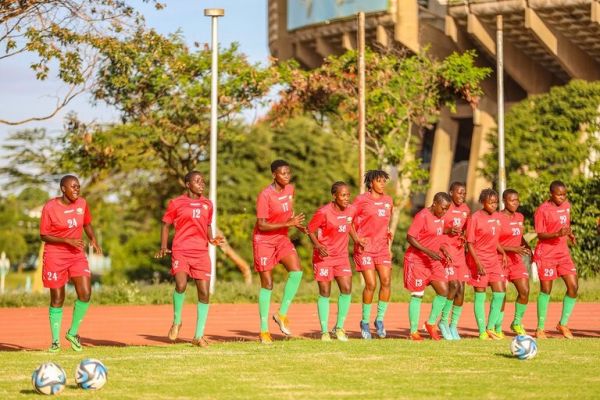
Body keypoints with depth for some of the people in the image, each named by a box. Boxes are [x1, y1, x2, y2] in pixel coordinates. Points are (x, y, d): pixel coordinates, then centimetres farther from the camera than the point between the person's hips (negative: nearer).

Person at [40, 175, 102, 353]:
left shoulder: (82, 203, 1)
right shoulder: (50, 207, -12)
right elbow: (43, 235, -10)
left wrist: (93, 239, -1)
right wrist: (68, 240, -19)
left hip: (77, 255, 4)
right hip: (55, 256, -4)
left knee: (85, 294, -11)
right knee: (57, 299, 2)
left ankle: (73, 333, 9)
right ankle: (55, 340, 15)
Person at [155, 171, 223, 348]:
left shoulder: (207, 204, 13)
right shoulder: (176, 203, 2)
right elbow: (166, 224, 8)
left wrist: (211, 239, 3)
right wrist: (164, 247, -4)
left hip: (201, 252, 4)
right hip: (181, 251, -4)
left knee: (204, 293, -2)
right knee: (181, 285, -25)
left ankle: (199, 336, 9)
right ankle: (176, 321, 3)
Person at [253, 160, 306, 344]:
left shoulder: (290, 189, 1)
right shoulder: (265, 195, -20)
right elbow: (262, 225, -22)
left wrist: (297, 224, 0)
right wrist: (288, 224, -26)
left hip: (282, 238, 6)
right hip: (263, 240, -6)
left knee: (296, 271, -17)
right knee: (267, 284, -3)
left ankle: (282, 314, -1)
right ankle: (264, 330, 8)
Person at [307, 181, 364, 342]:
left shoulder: (351, 210, 0)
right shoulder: (324, 212, -17)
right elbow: (310, 230, -9)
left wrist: (356, 239, 9)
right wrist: (318, 245, -24)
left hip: (341, 256, 5)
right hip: (323, 256, -5)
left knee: (347, 289, -6)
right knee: (324, 292, -1)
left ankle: (339, 327, 9)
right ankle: (324, 331, 9)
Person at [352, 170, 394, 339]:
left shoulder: (388, 201, 11)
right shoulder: (361, 200, -5)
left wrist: (388, 234, 14)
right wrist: (357, 239, -10)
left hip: (382, 247, 5)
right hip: (365, 247, -5)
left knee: (386, 282, -8)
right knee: (371, 284, -10)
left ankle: (380, 319, 8)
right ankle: (365, 322, 7)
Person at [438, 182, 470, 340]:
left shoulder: (466, 210, 12)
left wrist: (466, 235, 0)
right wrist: (448, 230, -23)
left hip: (460, 252, 6)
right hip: (447, 252, -6)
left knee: (461, 289, 1)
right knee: (454, 285, -16)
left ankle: (453, 325, 11)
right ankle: (444, 321, 1)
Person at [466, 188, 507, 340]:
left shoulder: (496, 217, 8)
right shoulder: (475, 218, -12)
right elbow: (469, 243, -12)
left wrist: (502, 252, 3)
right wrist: (478, 263, -20)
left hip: (493, 259, 7)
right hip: (479, 260, -7)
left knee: (500, 293, 2)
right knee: (480, 296, -1)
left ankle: (491, 328, 13)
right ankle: (482, 332, 5)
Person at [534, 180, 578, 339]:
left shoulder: (567, 206, 8)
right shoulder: (542, 210, -12)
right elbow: (540, 235, -13)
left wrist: (570, 234, 1)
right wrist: (558, 234, -29)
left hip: (563, 253, 6)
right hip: (546, 254, -6)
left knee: (573, 286, -4)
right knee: (546, 289, -2)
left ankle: (563, 324, 11)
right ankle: (540, 329, 9)